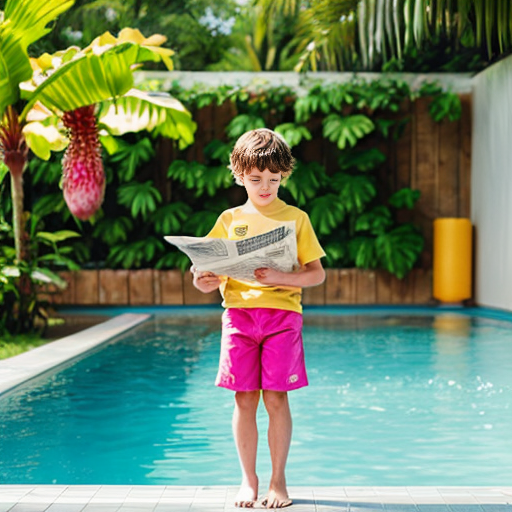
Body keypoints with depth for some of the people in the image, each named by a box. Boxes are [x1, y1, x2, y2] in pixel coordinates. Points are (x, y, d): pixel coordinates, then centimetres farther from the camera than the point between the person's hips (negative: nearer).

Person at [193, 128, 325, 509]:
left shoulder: (296, 218, 6)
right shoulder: (230, 220, 11)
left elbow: (317, 274, 2)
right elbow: (210, 273, 11)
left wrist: (280, 278, -15)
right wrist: (204, 281, -12)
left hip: (283, 311, -1)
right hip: (239, 312, 2)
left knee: (275, 397, -2)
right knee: (245, 398, 2)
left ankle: (278, 480, 10)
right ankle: (248, 480, 13)